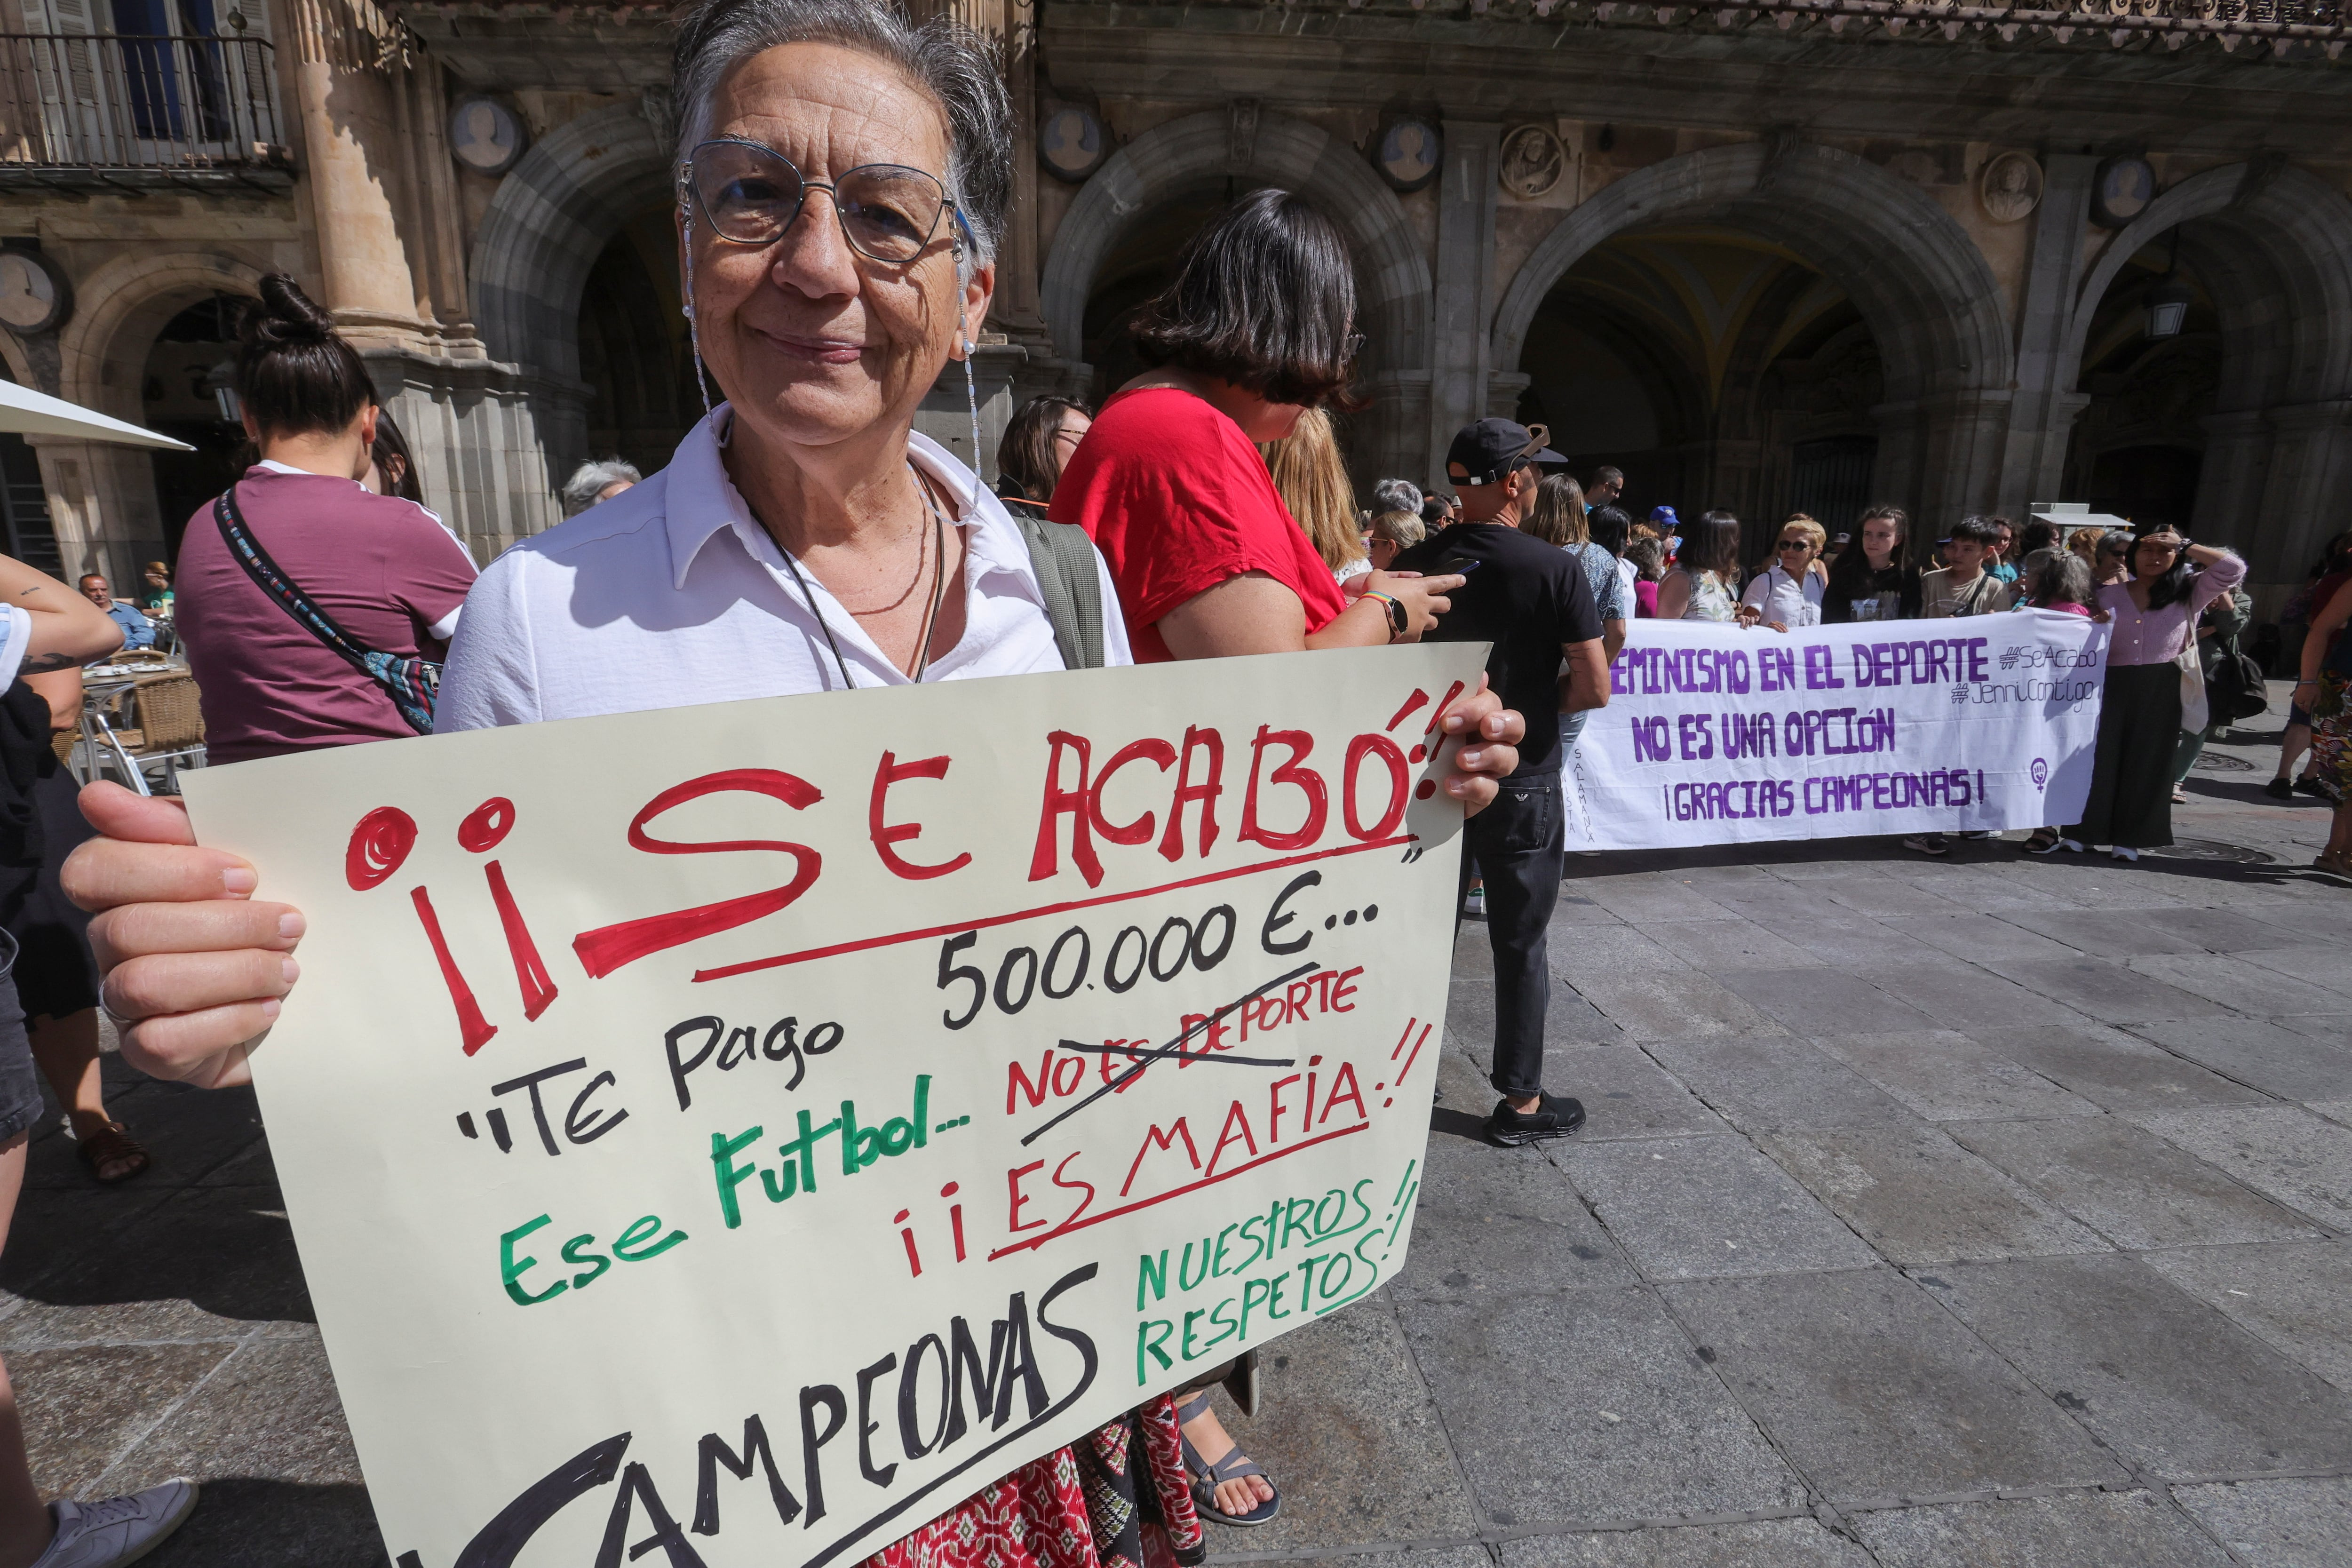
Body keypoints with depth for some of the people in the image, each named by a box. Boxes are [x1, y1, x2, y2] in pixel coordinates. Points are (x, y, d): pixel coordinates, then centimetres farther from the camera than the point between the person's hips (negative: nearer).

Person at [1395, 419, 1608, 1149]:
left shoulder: (1414, 564, -1)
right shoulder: (1554, 568, -13)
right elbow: (1594, 687, -13)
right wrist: (1534, 704, 4)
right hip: (1521, 783, -4)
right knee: (1520, 944, 9)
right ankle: (1520, 1101, 21)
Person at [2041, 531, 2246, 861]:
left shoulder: (2190, 592, 7)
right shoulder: (2108, 594, 10)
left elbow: (2233, 569, -6)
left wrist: (2185, 546, -2)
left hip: (2162, 689, 0)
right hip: (2112, 684, 0)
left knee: (2146, 762, 3)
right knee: (2097, 757, -2)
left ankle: (2129, 838, 10)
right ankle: (2078, 833, 2)